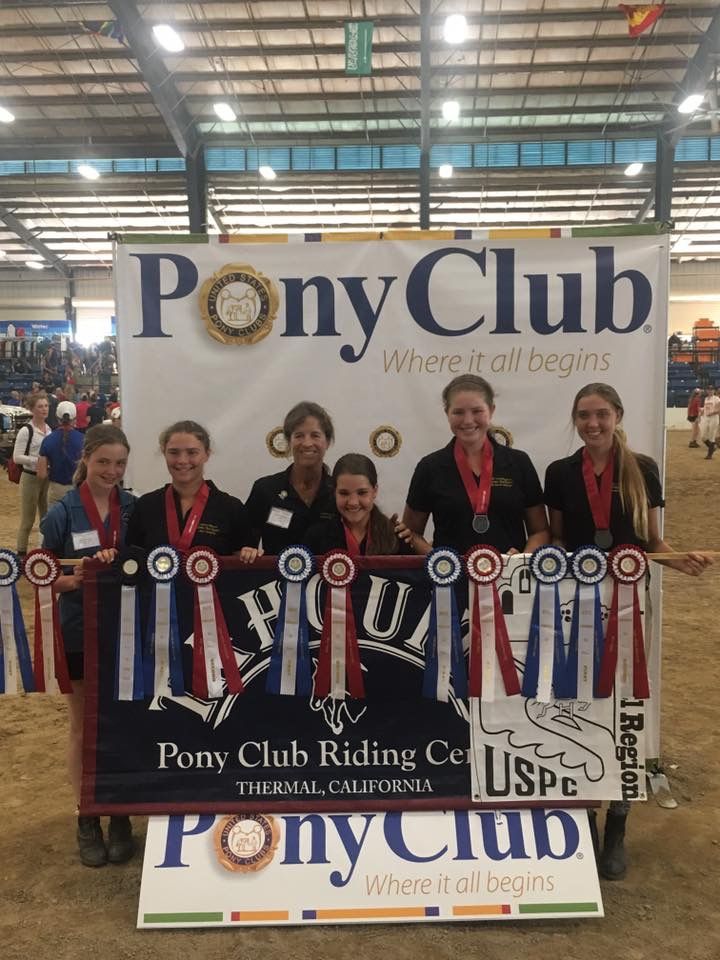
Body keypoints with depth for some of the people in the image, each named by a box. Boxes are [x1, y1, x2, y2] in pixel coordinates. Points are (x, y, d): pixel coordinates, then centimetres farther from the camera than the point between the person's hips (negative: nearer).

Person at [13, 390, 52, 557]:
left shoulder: (49, 429, 5)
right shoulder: (25, 431, -15)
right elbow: (17, 457, -17)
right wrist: (38, 460, -26)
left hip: (47, 477, 6)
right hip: (31, 478, -6)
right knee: (28, 519, 3)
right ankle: (21, 552, 15)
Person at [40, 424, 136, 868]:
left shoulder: (135, 508, -5)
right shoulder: (63, 513, -8)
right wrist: (74, 579, -22)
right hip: (80, 631, -1)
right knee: (85, 728, 14)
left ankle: (121, 817, 29)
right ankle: (87, 819, 30)